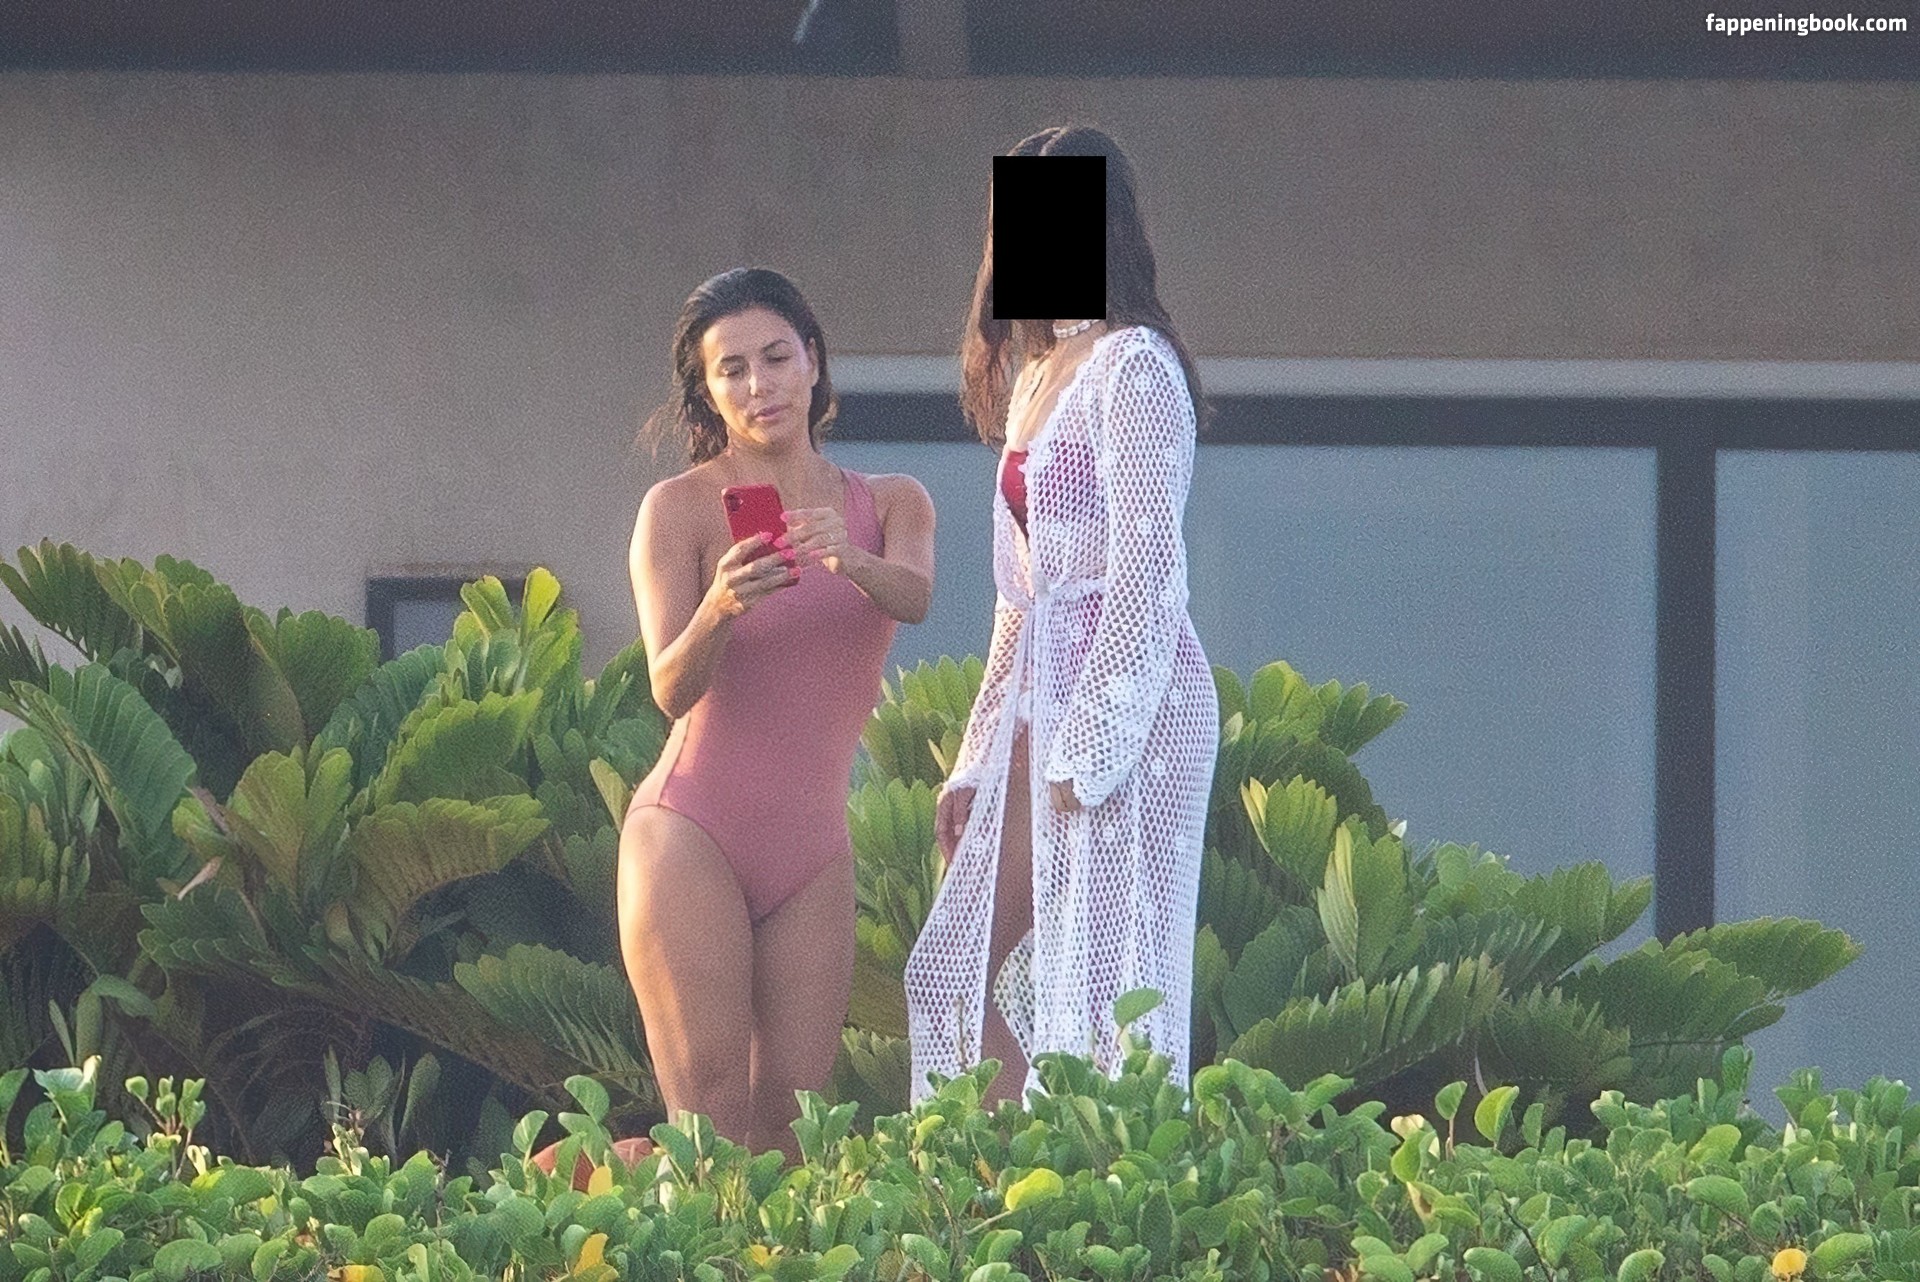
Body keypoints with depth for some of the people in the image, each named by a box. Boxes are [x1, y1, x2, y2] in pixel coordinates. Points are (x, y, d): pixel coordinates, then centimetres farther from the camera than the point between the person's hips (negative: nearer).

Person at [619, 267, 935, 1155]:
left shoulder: (891, 505, 9)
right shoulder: (680, 508, -2)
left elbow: (914, 597, -14)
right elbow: (670, 689, -12)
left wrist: (849, 561, -37)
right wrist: (718, 608, -34)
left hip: (813, 850, 4)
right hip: (692, 839, -4)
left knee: (789, 1131, -2)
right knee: (710, 1126, -14)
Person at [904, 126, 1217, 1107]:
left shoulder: (1131, 366, -8)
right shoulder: (1037, 373, 20)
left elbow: (1146, 566, -15)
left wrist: (1089, 744, -20)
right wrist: (977, 761, 19)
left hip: (1122, 703, -9)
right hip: (1040, 702, 9)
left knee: (1103, 972, -11)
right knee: (966, 970, 6)